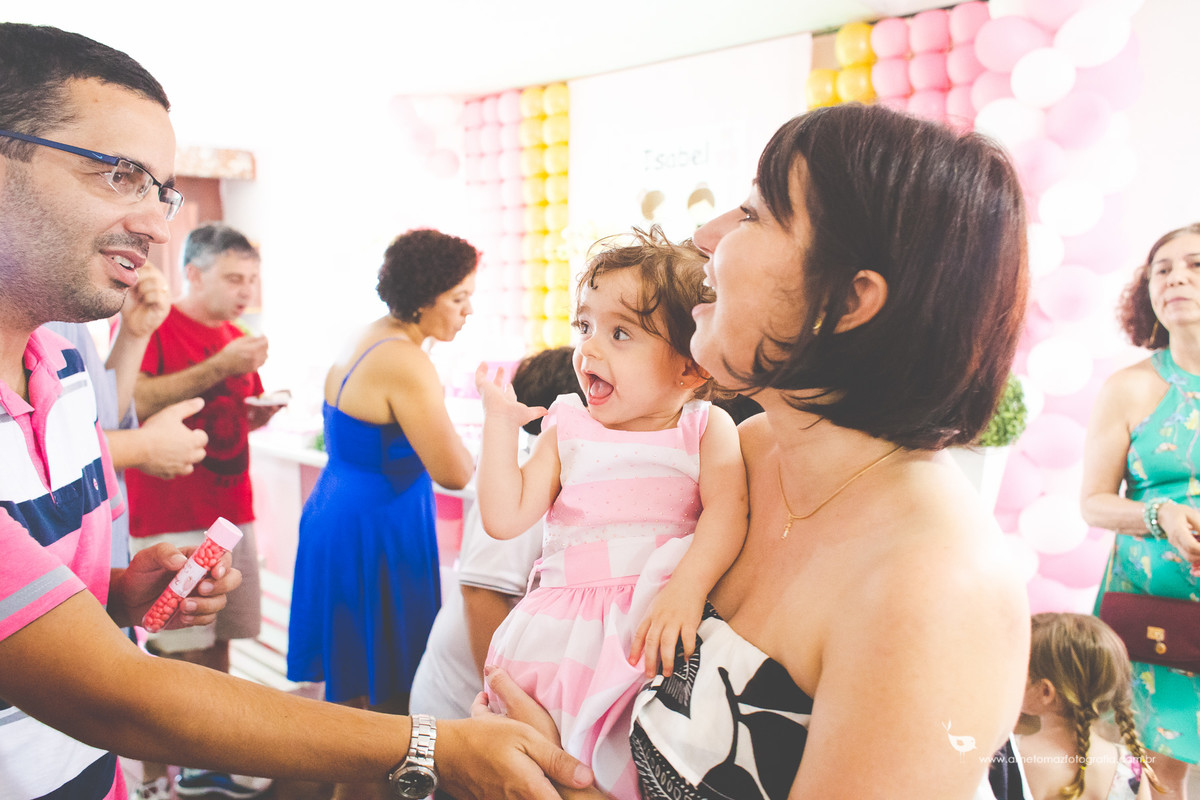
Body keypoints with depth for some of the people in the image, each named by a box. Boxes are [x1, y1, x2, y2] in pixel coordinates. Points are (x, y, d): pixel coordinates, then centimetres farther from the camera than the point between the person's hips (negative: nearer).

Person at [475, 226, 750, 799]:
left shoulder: (706, 427, 5)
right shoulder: (567, 429, 11)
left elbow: (727, 511, -12)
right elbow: (504, 519, 4)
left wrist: (686, 587, -28)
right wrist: (500, 422, 3)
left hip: (664, 606, -1)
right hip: (567, 615, 2)